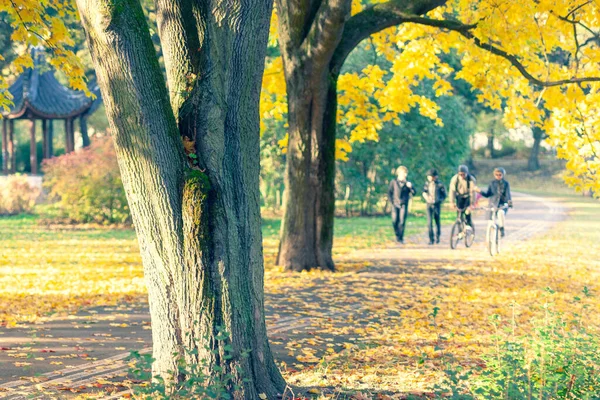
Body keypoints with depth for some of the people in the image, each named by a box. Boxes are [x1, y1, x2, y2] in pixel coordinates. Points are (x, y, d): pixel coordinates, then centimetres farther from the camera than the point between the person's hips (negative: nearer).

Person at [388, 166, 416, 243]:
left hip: (404, 205, 0)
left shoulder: (407, 183, 8)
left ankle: (401, 238, -2)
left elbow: (414, 193, 3)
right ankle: (397, 235, 20)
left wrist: (411, 187, -15)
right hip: (395, 205, 0)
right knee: (395, 221, -3)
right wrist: (391, 202, -1)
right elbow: (389, 193, 8)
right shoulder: (393, 182, 6)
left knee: (402, 221, -9)